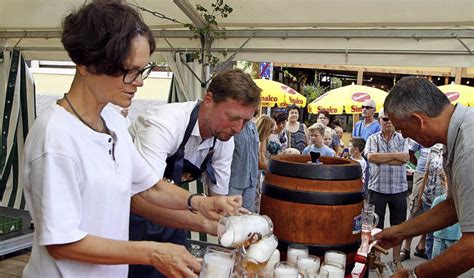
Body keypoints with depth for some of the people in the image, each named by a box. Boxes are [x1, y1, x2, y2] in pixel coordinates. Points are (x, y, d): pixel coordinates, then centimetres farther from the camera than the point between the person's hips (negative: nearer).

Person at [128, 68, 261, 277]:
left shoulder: (225, 140, -9)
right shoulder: (164, 123, -31)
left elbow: (218, 197, 0)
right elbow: (140, 199, -40)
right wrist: (206, 223, -46)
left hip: (166, 214, 6)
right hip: (129, 207, -6)